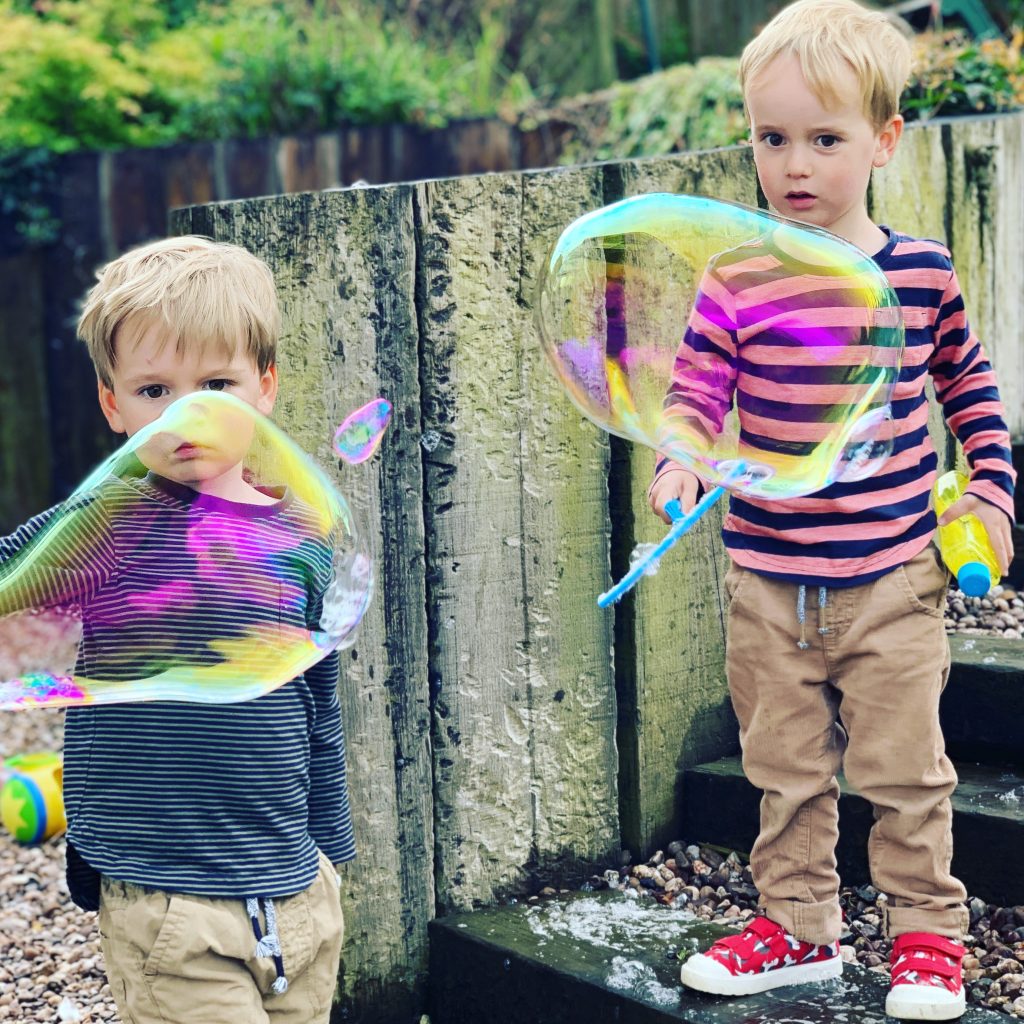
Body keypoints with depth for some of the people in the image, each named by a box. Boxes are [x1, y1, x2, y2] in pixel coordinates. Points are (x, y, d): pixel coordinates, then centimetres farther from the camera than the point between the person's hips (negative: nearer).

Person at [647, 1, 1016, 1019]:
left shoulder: (922, 273, -3)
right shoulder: (735, 280, -7)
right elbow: (692, 394, -8)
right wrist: (680, 466, -27)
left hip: (894, 574, -1)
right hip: (767, 579, 1)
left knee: (904, 767, 8)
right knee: (784, 769, 14)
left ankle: (927, 932, 26)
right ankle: (798, 925, 31)